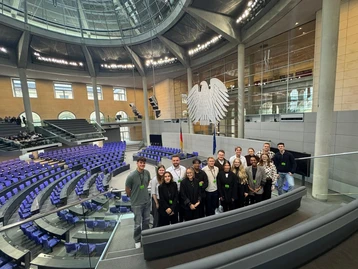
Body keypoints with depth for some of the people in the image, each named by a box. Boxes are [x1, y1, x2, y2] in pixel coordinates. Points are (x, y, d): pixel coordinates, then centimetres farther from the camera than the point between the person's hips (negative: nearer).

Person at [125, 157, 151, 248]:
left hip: (147, 201, 5)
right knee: (138, 223, 8)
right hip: (136, 203, -4)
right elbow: (127, 190, -7)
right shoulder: (131, 176, -22)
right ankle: (137, 240, 34)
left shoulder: (147, 172, -9)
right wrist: (134, 197, 6)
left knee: (146, 221, 20)